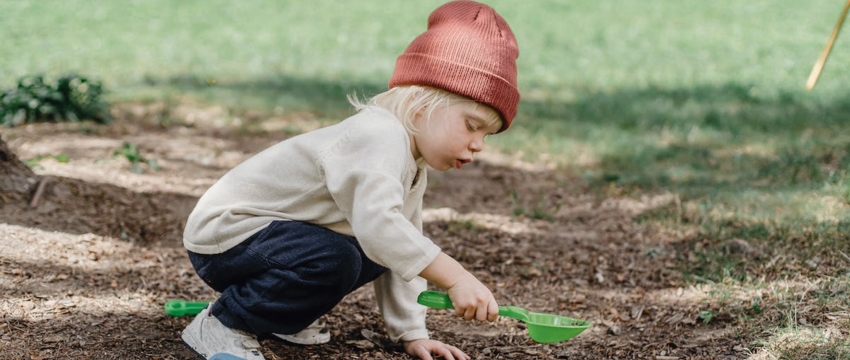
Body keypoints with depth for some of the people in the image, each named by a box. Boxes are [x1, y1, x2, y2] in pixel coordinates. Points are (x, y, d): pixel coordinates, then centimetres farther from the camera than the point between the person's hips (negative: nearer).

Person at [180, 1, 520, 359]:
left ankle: (282, 310, 16)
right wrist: (455, 278, -45)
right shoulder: (380, 138, -27)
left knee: (380, 255, 4)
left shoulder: (413, 170, 7)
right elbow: (378, 222, -43)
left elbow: (404, 252, 13)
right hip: (223, 233, -10)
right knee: (333, 260, -32)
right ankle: (222, 323, -14)